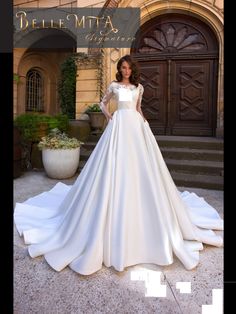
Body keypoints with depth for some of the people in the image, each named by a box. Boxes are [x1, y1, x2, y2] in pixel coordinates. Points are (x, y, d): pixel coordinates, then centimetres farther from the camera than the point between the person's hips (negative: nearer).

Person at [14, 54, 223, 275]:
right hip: (119, 125, -2)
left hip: (136, 125, 3)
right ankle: (116, 212, 4)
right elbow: (103, 102, 18)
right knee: (117, 165, -8)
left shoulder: (139, 87, 16)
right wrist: (107, 114, -1)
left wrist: (143, 119, 7)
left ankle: (141, 208, 16)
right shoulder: (114, 86, 10)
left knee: (139, 165, 0)